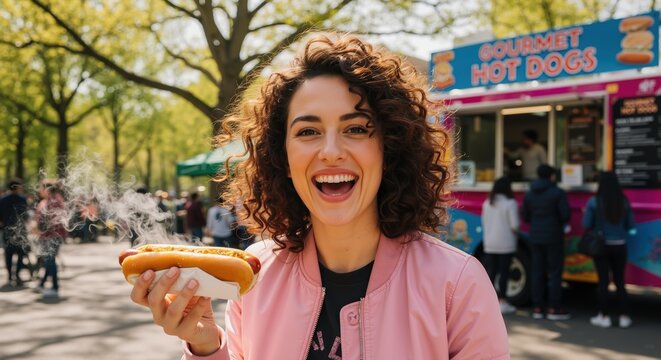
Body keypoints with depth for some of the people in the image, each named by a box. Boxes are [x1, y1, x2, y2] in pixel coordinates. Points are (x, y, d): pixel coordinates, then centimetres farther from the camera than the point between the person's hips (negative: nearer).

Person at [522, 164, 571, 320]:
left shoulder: (529, 194, 7)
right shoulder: (558, 193, -9)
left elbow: (526, 217, 9)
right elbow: (566, 215, -13)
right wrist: (557, 220, 8)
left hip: (535, 238, 5)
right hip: (553, 238, -5)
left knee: (537, 272, 7)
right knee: (555, 273, 1)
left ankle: (537, 308, 9)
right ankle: (554, 309, 2)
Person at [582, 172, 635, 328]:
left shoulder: (594, 202, -12)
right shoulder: (624, 202, -3)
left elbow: (587, 224, -8)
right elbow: (631, 225, 4)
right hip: (619, 246, 2)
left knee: (603, 281, 5)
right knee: (620, 281, 11)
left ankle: (604, 317, 9)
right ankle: (624, 317, 14)